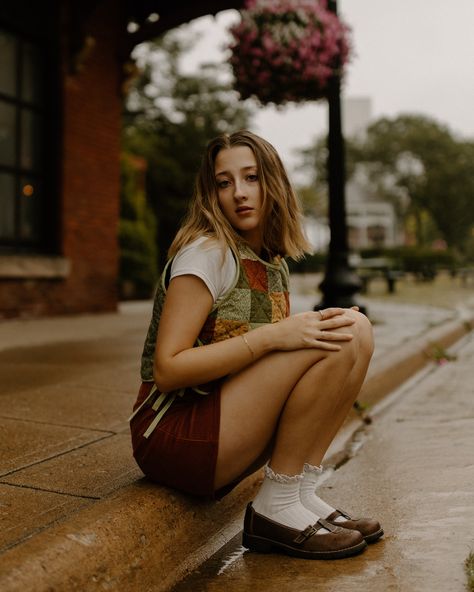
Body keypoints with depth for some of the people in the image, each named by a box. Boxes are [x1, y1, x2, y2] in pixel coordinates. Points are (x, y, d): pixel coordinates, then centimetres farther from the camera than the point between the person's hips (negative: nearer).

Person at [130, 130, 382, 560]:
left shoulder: (274, 265, 11)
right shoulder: (206, 252, -14)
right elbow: (167, 369, -20)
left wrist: (320, 326, -7)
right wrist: (272, 336, -26)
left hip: (225, 434, 7)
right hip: (173, 434, -7)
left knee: (355, 330, -4)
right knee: (331, 346, -21)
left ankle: (302, 492, -3)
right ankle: (276, 507, -9)